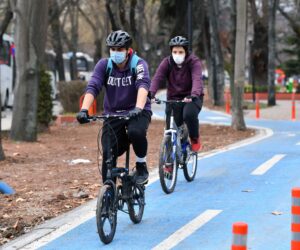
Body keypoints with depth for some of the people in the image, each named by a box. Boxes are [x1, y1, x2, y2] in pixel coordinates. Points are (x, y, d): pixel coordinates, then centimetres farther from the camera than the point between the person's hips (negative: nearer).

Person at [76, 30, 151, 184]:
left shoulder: (138, 64, -13)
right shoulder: (104, 65, -6)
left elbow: (143, 86, -30)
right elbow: (92, 87, -17)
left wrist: (138, 108, -48)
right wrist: (84, 110, -35)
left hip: (137, 112, -2)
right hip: (113, 114, 2)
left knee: (135, 132, -34)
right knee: (108, 153, -11)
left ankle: (141, 166, -8)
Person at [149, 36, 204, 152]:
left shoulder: (194, 62, -12)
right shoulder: (167, 62, -4)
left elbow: (197, 79, -28)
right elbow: (157, 78, -17)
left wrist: (194, 95, -49)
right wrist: (150, 94, -37)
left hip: (191, 98, -3)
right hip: (173, 98, 3)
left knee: (189, 115, -33)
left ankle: (195, 139, -5)